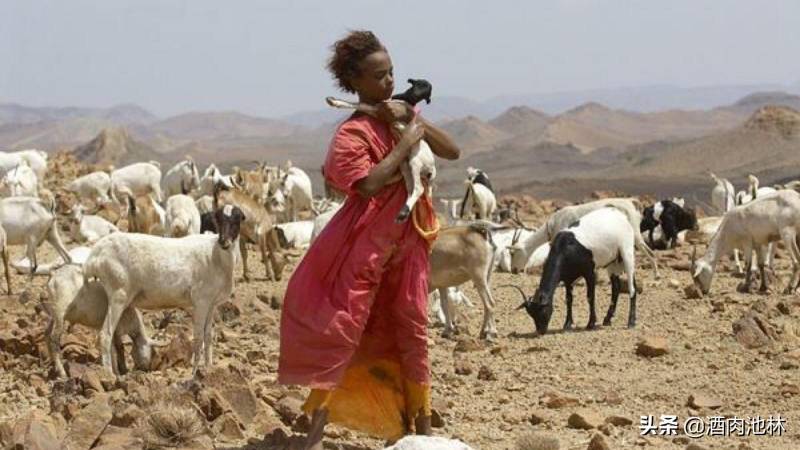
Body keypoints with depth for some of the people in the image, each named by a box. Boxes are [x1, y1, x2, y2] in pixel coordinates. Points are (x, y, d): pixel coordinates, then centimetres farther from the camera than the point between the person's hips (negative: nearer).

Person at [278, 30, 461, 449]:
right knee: (342, 328, -9)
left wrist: (412, 119, -9)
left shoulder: (401, 113, 8)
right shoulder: (353, 132, -14)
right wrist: (406, 142, -21)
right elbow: (369, 184, -28)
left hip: (407, 241, 7)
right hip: (366, 242, -7)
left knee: (412, 330, 12)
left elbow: (452, 151, 4)